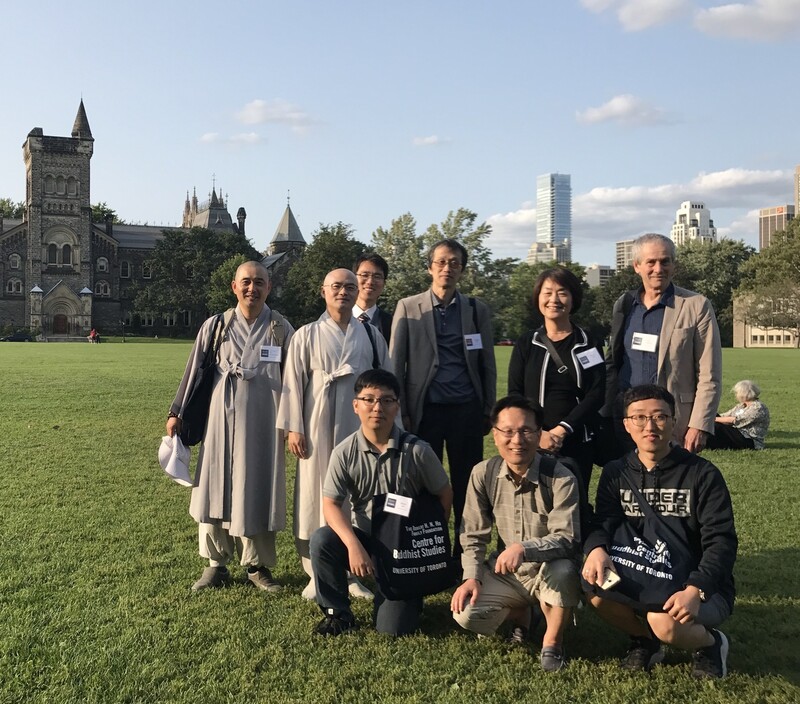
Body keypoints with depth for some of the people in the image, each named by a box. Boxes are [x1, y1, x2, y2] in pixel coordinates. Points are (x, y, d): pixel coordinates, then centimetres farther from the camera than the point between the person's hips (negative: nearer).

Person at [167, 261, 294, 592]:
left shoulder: (281, 328, 1)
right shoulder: (216, 326, 3)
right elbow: (194, 370, 8)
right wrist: (177, 412, 7)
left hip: (263, 418, -1)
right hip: (222, 415, 1)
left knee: (257, 490, 6)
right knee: (216, 487, 6)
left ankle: (257, 565, 18)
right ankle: (216, 564, 18)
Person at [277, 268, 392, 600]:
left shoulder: (371, 336, 7)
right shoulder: (307, 335, 3)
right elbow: (293, 383, 1)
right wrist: (293, 428, -6)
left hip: (360, 426, 1)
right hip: (319, 427, -1)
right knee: (315, 498, 3)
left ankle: (354, 571, 17)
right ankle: (316, 574, 13)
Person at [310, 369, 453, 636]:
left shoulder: (417, 450, -15)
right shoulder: (345, 452, -11)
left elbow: (445, 495, -3)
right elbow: (331, 504, -13)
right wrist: (353, 546, -28)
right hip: (363, 537, 2)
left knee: (392, 627, -11)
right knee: (321, 540, -29)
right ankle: (337, 613, -5)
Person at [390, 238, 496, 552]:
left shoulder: (478, 310, 9)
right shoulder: (408, 307, 4)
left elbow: (487, 365, 11)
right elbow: (395, 364, 3)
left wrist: (488, 411, 5)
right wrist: (401, 413, -2)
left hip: (467, 411, 1)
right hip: (424, 410, -1)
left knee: (466, 487, 5)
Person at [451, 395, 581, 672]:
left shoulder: (561, 479, -20)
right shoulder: (483, 474, -7)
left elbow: (567, 539, -25)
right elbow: (473, 535, 1)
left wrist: (524, 548, -41)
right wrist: (472, 576, -12)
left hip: (549, 572, -3)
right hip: (505, 574, 4)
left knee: (563, 570, -38)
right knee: (465, 614, -20)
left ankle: (552, 644, -7)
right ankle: (519, 613, 16)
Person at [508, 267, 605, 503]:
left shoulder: (589, 344, 6)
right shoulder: (526, 344, 7)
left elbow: (596, 394, -3)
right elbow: (514, 395, 2)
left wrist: (562, 430, -13)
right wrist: (537, 433, -12)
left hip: (577, 443, 0)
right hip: (533, 444, 0)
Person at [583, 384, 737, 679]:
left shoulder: (702, 474, -8)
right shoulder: (615, 473, 2)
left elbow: (721, 541, -14)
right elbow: (602, 524, -9)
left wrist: (695, 589, -31)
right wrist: (596, 549, -35)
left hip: (704, 588, -3)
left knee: (665, 623, -34)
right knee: (596, 587, -26)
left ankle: (710, 642, 3)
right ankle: (645, 639, 4)